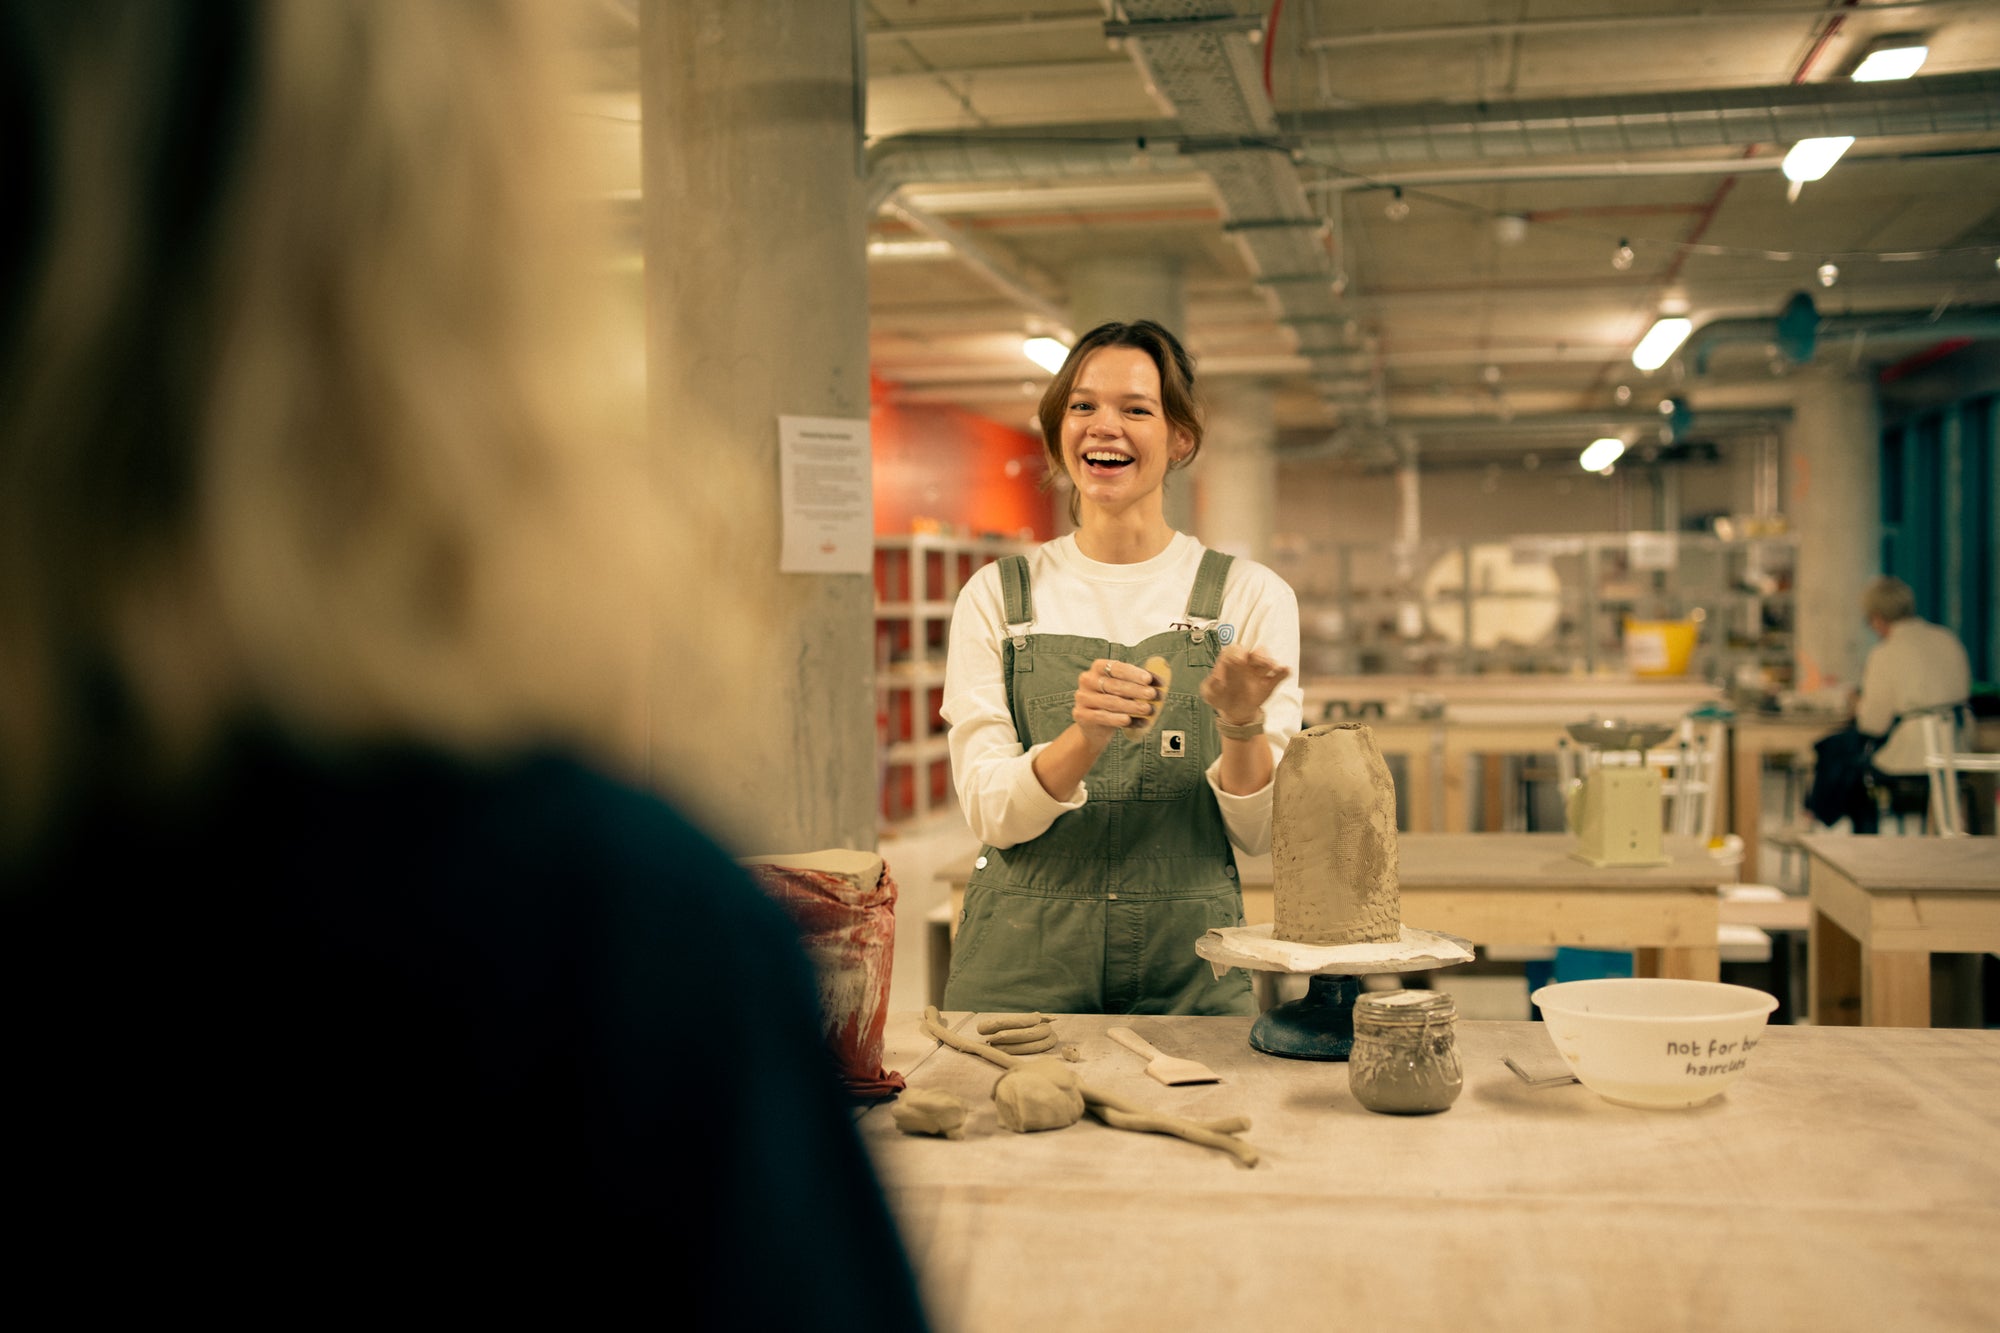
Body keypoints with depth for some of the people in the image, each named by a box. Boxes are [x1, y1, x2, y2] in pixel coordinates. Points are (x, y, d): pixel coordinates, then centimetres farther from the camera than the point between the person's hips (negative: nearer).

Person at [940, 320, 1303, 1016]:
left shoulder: (1252, 596, 1)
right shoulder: (996, 596, 2)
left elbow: (1259, 831, -2)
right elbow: (990, 812, -6)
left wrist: (1242, 726, -22)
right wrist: (1085, 737, -25)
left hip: (1191, 965, 0)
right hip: (1024, 965, 0)